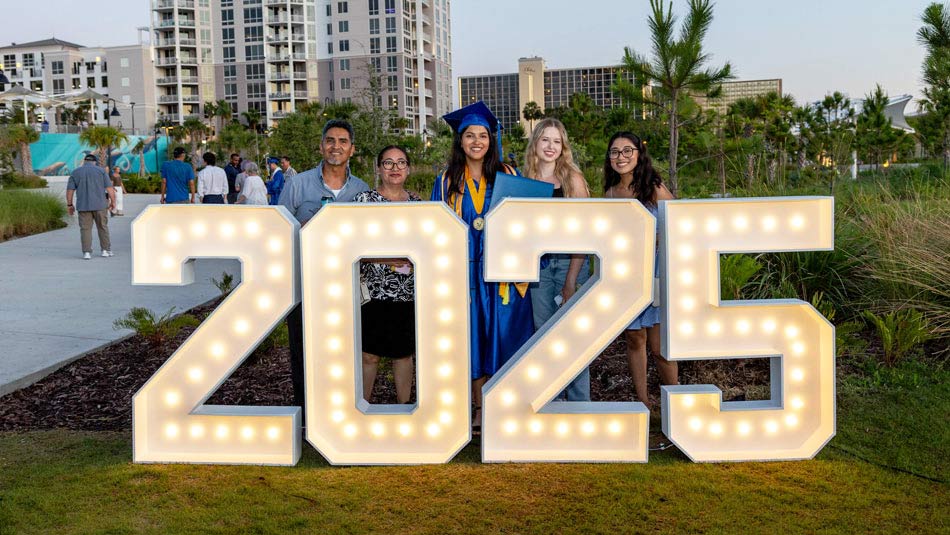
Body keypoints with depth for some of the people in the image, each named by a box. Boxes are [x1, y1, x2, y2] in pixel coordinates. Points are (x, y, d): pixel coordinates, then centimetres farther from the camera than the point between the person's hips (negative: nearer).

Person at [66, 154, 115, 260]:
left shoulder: (75, 172, 5)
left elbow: (69, 190, 2)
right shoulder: (101, 171, 1)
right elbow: (110, 188, -4)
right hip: (100, 205, -1)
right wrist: (113, 201, 5)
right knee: (103, 227, 11)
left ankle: (87, 253, -2)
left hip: (83, 206, 1)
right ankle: (106, 250, 12)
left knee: (85, 229, 4)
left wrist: (69, 205, 10)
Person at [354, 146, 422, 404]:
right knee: (369, 354, 2)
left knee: (404, 353, 12)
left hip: (408, 292, 3)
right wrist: (382, 258, -18)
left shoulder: (417, 203, 10)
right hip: (373, 291, -3)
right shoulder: (365, 199, -2)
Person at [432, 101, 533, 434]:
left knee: (502, 335, 1)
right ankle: (481, 410, 11)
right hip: (466, 273, 1)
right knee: (473, 338, 3)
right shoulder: (447, 182, 8)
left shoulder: (508, 176, 5)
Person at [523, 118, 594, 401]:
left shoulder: (572, 178, -2)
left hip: (570, 261, -3)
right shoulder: (526, 181, 9)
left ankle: (579, 403, 7)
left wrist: (571, 280, -12)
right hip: (538, 265, 4)